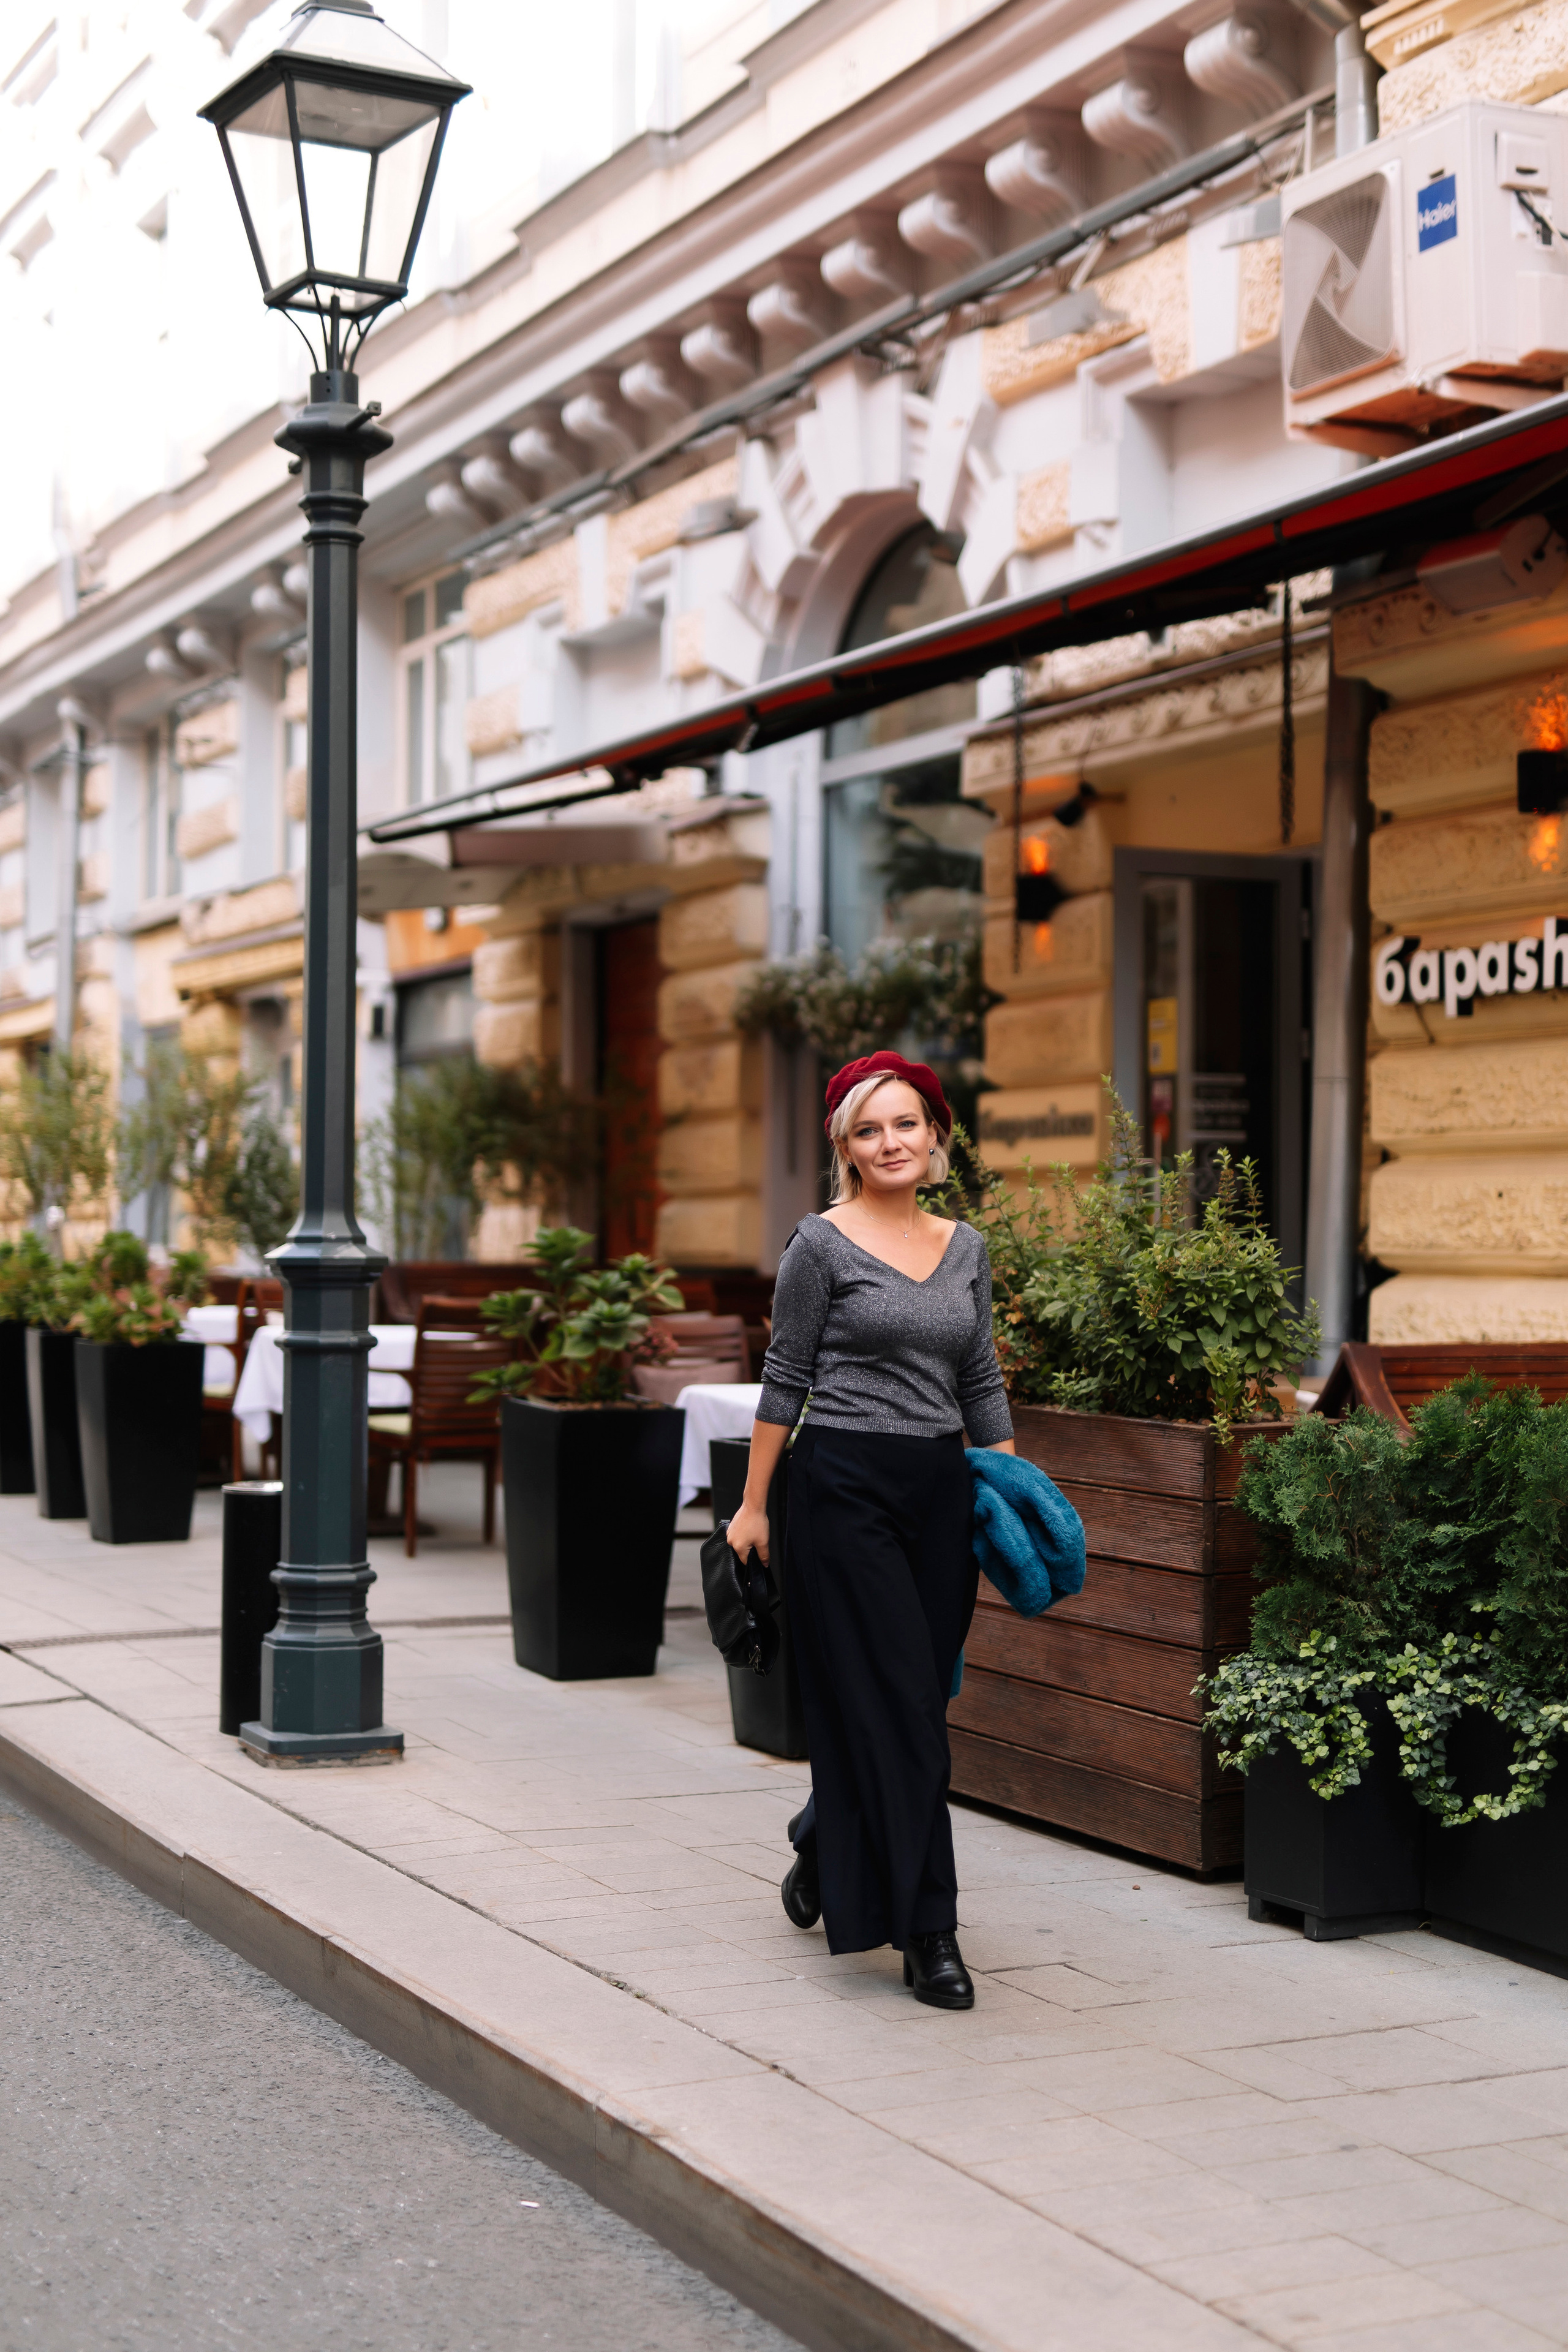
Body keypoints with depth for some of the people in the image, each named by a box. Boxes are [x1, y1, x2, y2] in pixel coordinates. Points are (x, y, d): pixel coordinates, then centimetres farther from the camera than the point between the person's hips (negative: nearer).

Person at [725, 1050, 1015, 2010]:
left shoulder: (966, 1248, 11)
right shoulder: (823, 1245, -4)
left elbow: (982, 1383, 16)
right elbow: (786, 1382, -2)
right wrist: (754, 1505, -2)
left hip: (940, 1489, 6)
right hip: (845, 1487, -6)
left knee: (915, 1701, 11)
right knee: (899, 1710, -6)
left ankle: (823, 1856, 36)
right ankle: (926, 1931, 0)